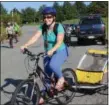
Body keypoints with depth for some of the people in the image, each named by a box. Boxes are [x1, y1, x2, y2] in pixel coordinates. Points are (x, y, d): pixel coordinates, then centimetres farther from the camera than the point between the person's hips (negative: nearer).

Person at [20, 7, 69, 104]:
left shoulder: (59, 27, -20)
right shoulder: (42, 27, -6)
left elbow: (59, 42, -30)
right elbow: (35, 37, -17)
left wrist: (52, 50, -48)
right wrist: (25, 45, -32)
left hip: (61, 52, -5)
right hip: (49, 53, 5)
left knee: (53, 65, -35)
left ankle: (61, 78, -5)